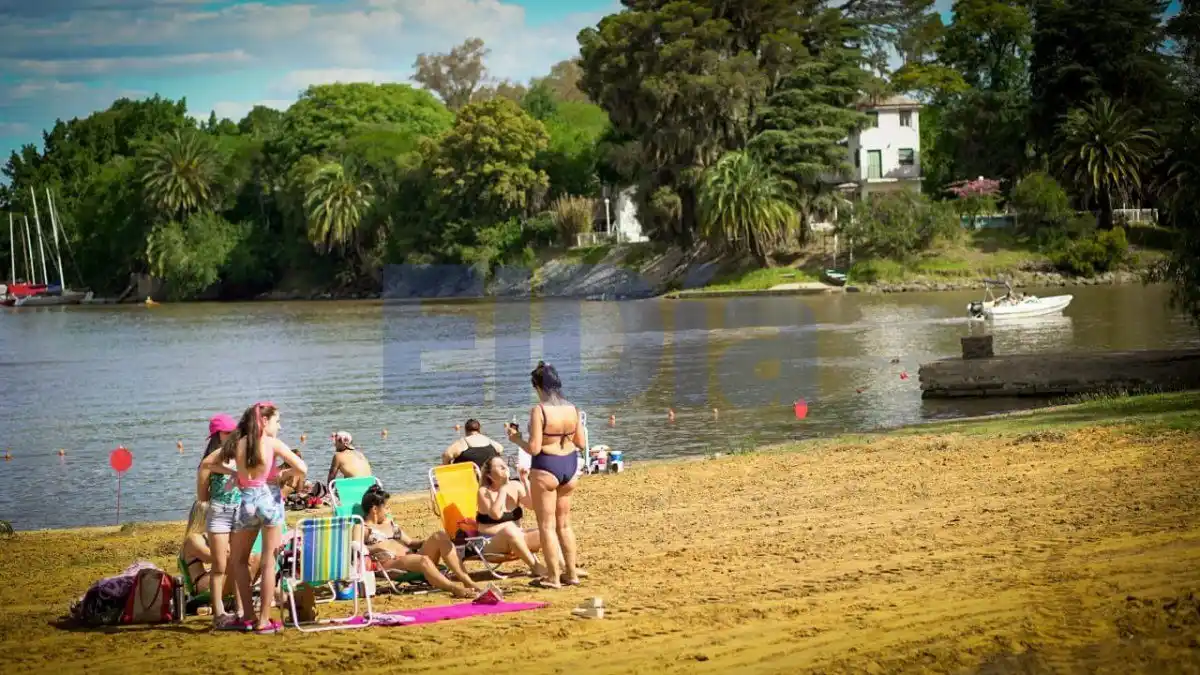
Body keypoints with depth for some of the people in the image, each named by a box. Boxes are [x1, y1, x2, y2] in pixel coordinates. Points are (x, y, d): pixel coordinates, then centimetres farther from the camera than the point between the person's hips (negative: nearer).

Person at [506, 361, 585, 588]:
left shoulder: (539, 411, -17)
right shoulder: (572, 409, 1)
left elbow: (534, 448, -19)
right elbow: (582, 443, 7)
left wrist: (516, 438, -1)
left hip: (546, 469, -6)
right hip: (570, 466, 6)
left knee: (547, 525, 4)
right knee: (564, 524, 19)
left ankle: (554, 577, 6)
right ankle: (571, 573, 23)